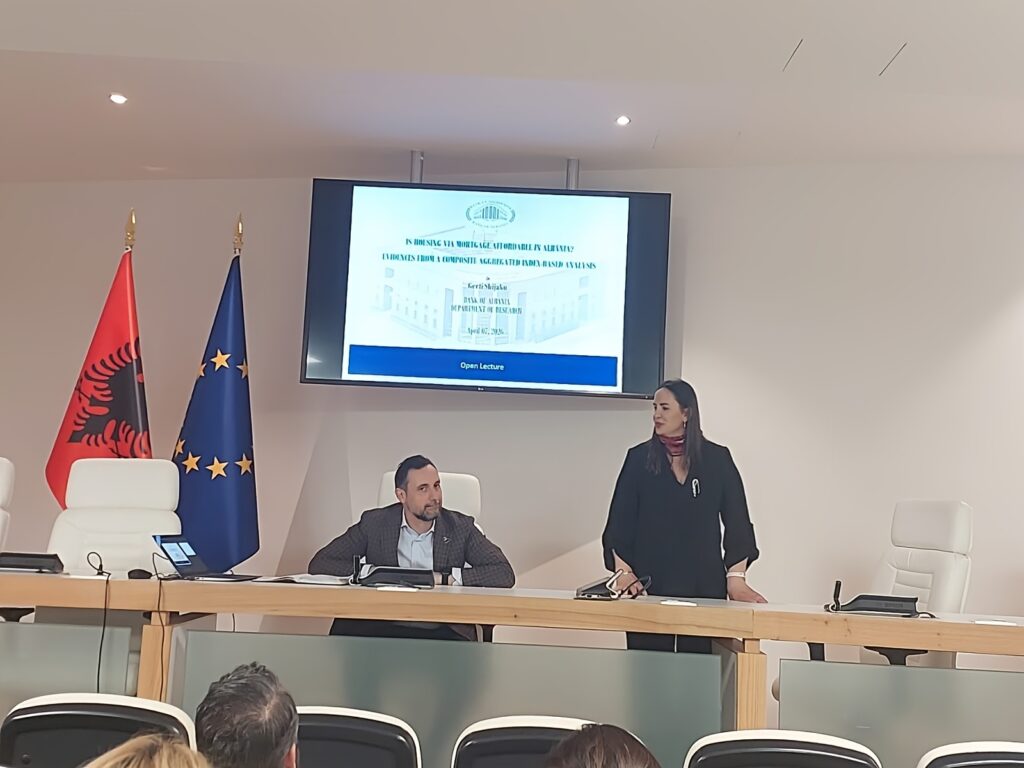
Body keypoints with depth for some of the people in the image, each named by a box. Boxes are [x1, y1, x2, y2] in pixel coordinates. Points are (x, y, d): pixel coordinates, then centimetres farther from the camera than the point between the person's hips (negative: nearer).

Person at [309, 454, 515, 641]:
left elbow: (504, 573, -5)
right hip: (384, 629, 2)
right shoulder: (374, 523, 4)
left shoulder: (461, 527, 4)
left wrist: (445, 577, -14)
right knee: (344, 629, -29)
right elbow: (319, 564, 0)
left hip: (442, 633, -1)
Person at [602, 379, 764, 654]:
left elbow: (737, 521, 4)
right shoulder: (639, 458, 5)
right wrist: (623, 572, -8)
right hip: (649, 583, 0)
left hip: (704, 584, 0)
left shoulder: (717, 459, 5)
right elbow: (619, 522, 3)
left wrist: (736, 577, -6)